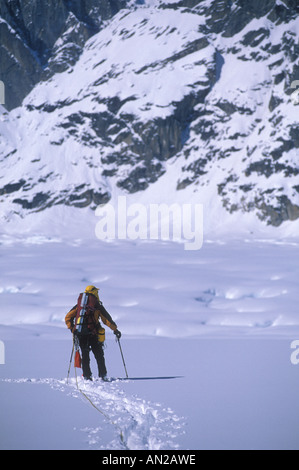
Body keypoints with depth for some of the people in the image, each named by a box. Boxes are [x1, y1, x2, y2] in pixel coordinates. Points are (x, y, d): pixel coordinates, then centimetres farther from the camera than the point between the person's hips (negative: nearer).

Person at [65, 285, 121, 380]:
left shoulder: (78, 305, 11)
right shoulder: (97, 306, 1)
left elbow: (68, 317, 10)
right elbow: (107, 320, 1)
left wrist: (71, 328, 16)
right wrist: (115, 329, 10)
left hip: (80, 334, 3)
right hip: (92, 334, -3)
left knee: (85, 355, 10)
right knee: (99, 355, 6)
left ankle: (87, 376, 4)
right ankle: (102, 375, 3)